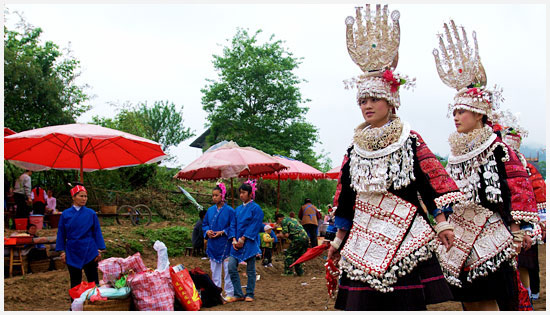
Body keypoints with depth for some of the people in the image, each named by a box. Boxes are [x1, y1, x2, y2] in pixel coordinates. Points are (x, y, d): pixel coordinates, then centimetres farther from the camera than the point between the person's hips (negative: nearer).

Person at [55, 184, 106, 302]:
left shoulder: (91, 213, -1)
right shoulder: (66, 214, 0)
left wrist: (99, 250, -2)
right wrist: (62, 251, 2)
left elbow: (97, 232, 2)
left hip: (89, 252, -1)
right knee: (75, 281, 10)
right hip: (72, 252, 1)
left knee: (93, 280, 3)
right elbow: (61, 234, 6)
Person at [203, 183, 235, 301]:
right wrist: (207, 231, -4)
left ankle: (229, 293, 6)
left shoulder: (229, 210, -6)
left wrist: (222, 232, -16)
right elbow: (204, 224, 16)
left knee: (227, 269, -2)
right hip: (213, 245, 5)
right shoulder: (210, 210, 9)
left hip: (225, 245, -5)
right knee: (215, 270, 11)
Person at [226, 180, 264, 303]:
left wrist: (243, 239, -15)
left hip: (249, 243, -6)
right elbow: (233, 225, 11)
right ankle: (238, 294, 6)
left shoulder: (256, 208, -5)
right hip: (237, 242, 6)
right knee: (231, 267, -2)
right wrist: (234, 239, -4)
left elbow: (254, 227, -11)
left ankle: (249, 294, 13)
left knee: (250, 270, 2)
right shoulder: (238, 209, 14)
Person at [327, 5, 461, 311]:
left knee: (408, 301, -2)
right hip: (365, 237, 3)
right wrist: (338, 240, 17)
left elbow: (432, 182, -1)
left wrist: (442, 223, -8)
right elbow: (346, 197, 15)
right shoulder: (355, 148, 10)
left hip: (405, 237, -3)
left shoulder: (410, 140, 0)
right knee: (364, 302, 0)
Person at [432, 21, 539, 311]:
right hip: (460, 239, 7)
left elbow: (520, 189, -11)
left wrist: (517, 231, -15)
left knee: (487, 302, -7)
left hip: (489, 240, -7)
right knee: (469, 302, 11)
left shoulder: (498, 149, -7)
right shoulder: (455, 153, 12)